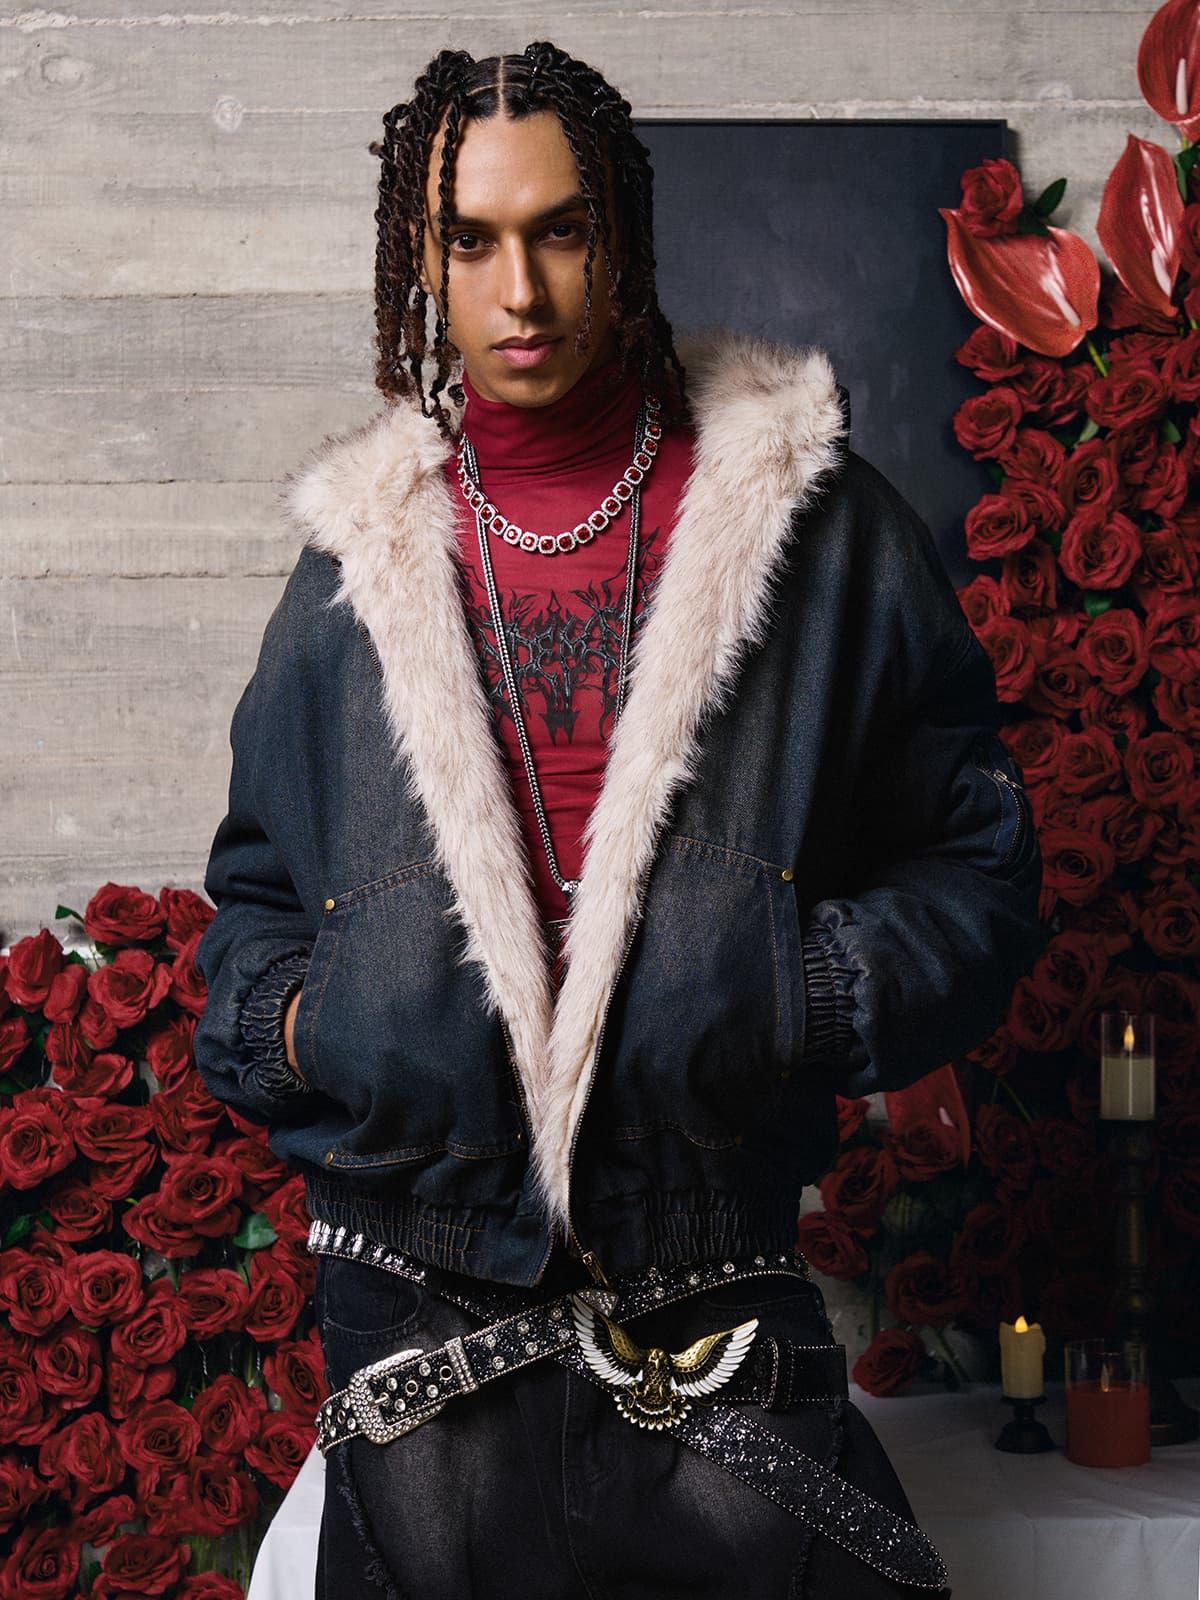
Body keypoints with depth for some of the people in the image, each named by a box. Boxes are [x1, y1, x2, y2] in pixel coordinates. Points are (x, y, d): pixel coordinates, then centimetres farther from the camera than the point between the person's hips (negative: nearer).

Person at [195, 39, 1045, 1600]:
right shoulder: (357, 556, 8)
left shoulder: (814, 524, 1)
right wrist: (310, 1025, -8)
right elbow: (252, 899, 13)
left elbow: (976, 857, 2)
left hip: (721, 1300, -1)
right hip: (419, 1284, 2)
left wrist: (793, 1000, -15)